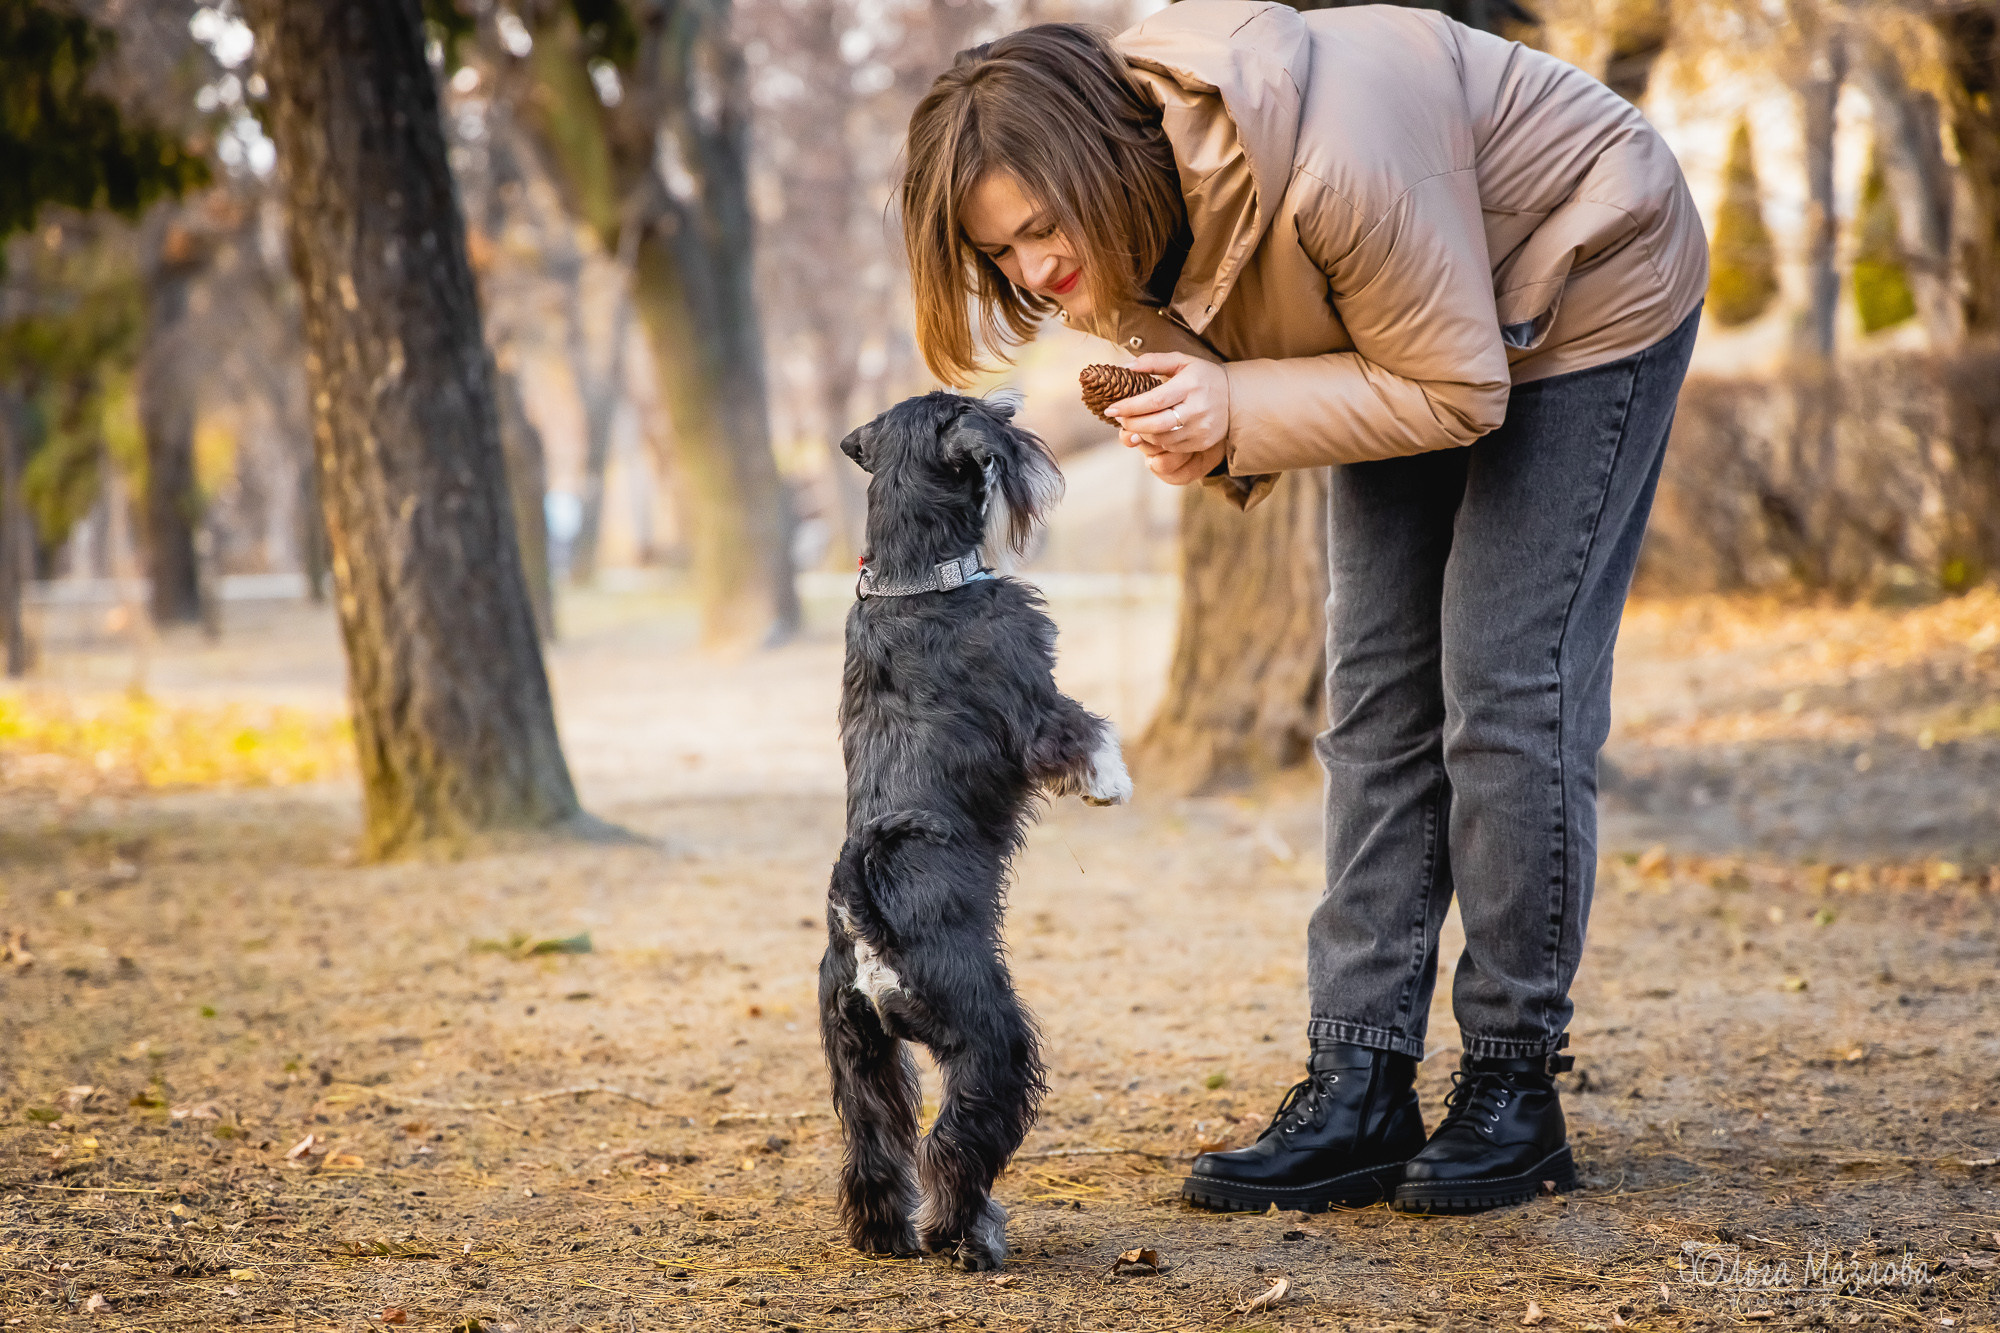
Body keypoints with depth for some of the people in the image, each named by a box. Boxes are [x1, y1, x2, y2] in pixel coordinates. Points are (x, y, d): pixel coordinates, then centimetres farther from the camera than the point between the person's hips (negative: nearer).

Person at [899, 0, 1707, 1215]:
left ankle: (1515, 1089, -2)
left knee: (1506, 690, -12)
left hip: (1579, 295, -8)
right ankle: (1362, 1092, 1)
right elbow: (1249, 361, -1)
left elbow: (1458, 389, -30)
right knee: (1377, 696, 0)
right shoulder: (1135, 226, -15)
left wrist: (1240, 413, -36)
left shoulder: (1327, 166, -40)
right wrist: (1201, 440, -24)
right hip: (1406, 330, 8)